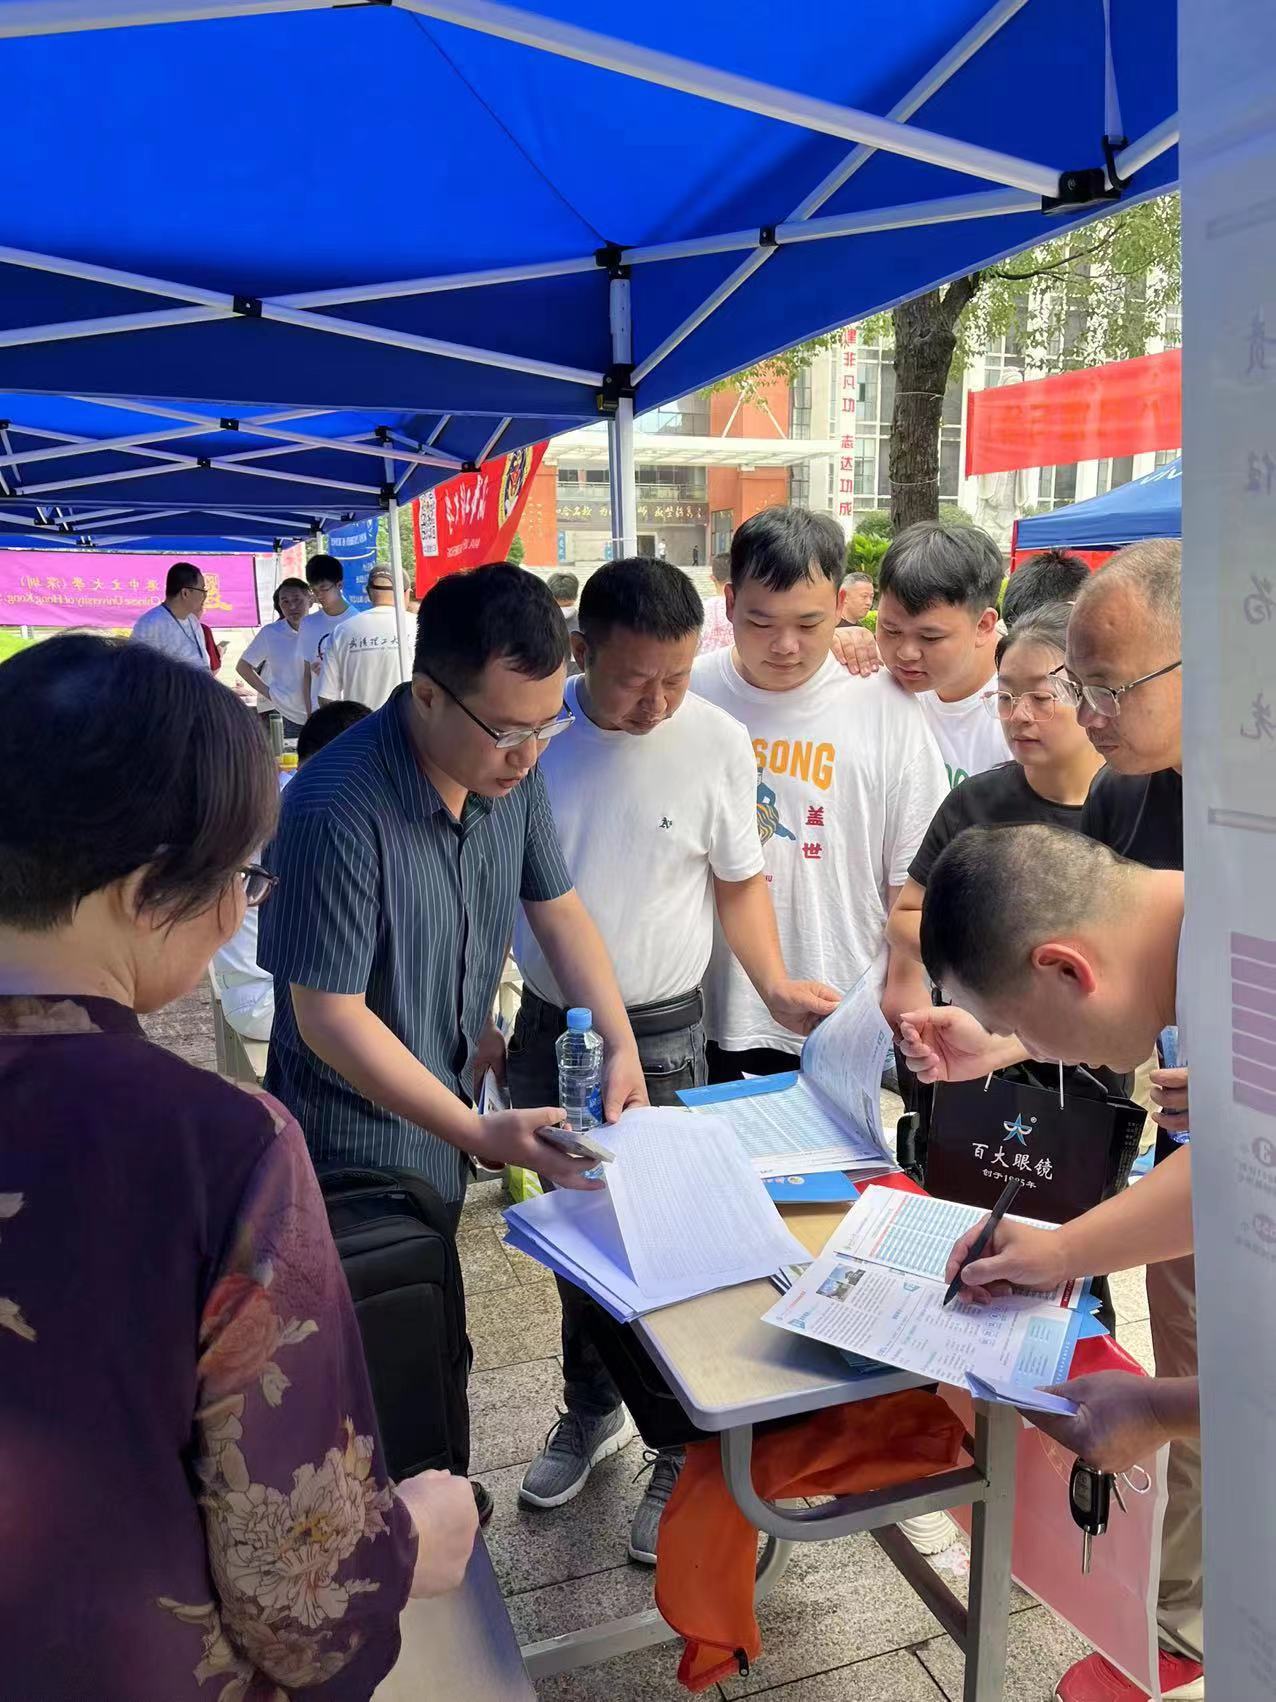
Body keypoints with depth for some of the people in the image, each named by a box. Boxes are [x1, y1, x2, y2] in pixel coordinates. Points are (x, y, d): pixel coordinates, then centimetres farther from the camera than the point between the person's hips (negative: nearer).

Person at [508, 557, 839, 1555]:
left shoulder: (717, 743, -11)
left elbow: (739, 882, 0)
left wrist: (775, 985, -16)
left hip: (663, 1034, -2)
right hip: (548, 1028, 3)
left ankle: (686, 1450, 27)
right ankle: (593, 1408, 42)